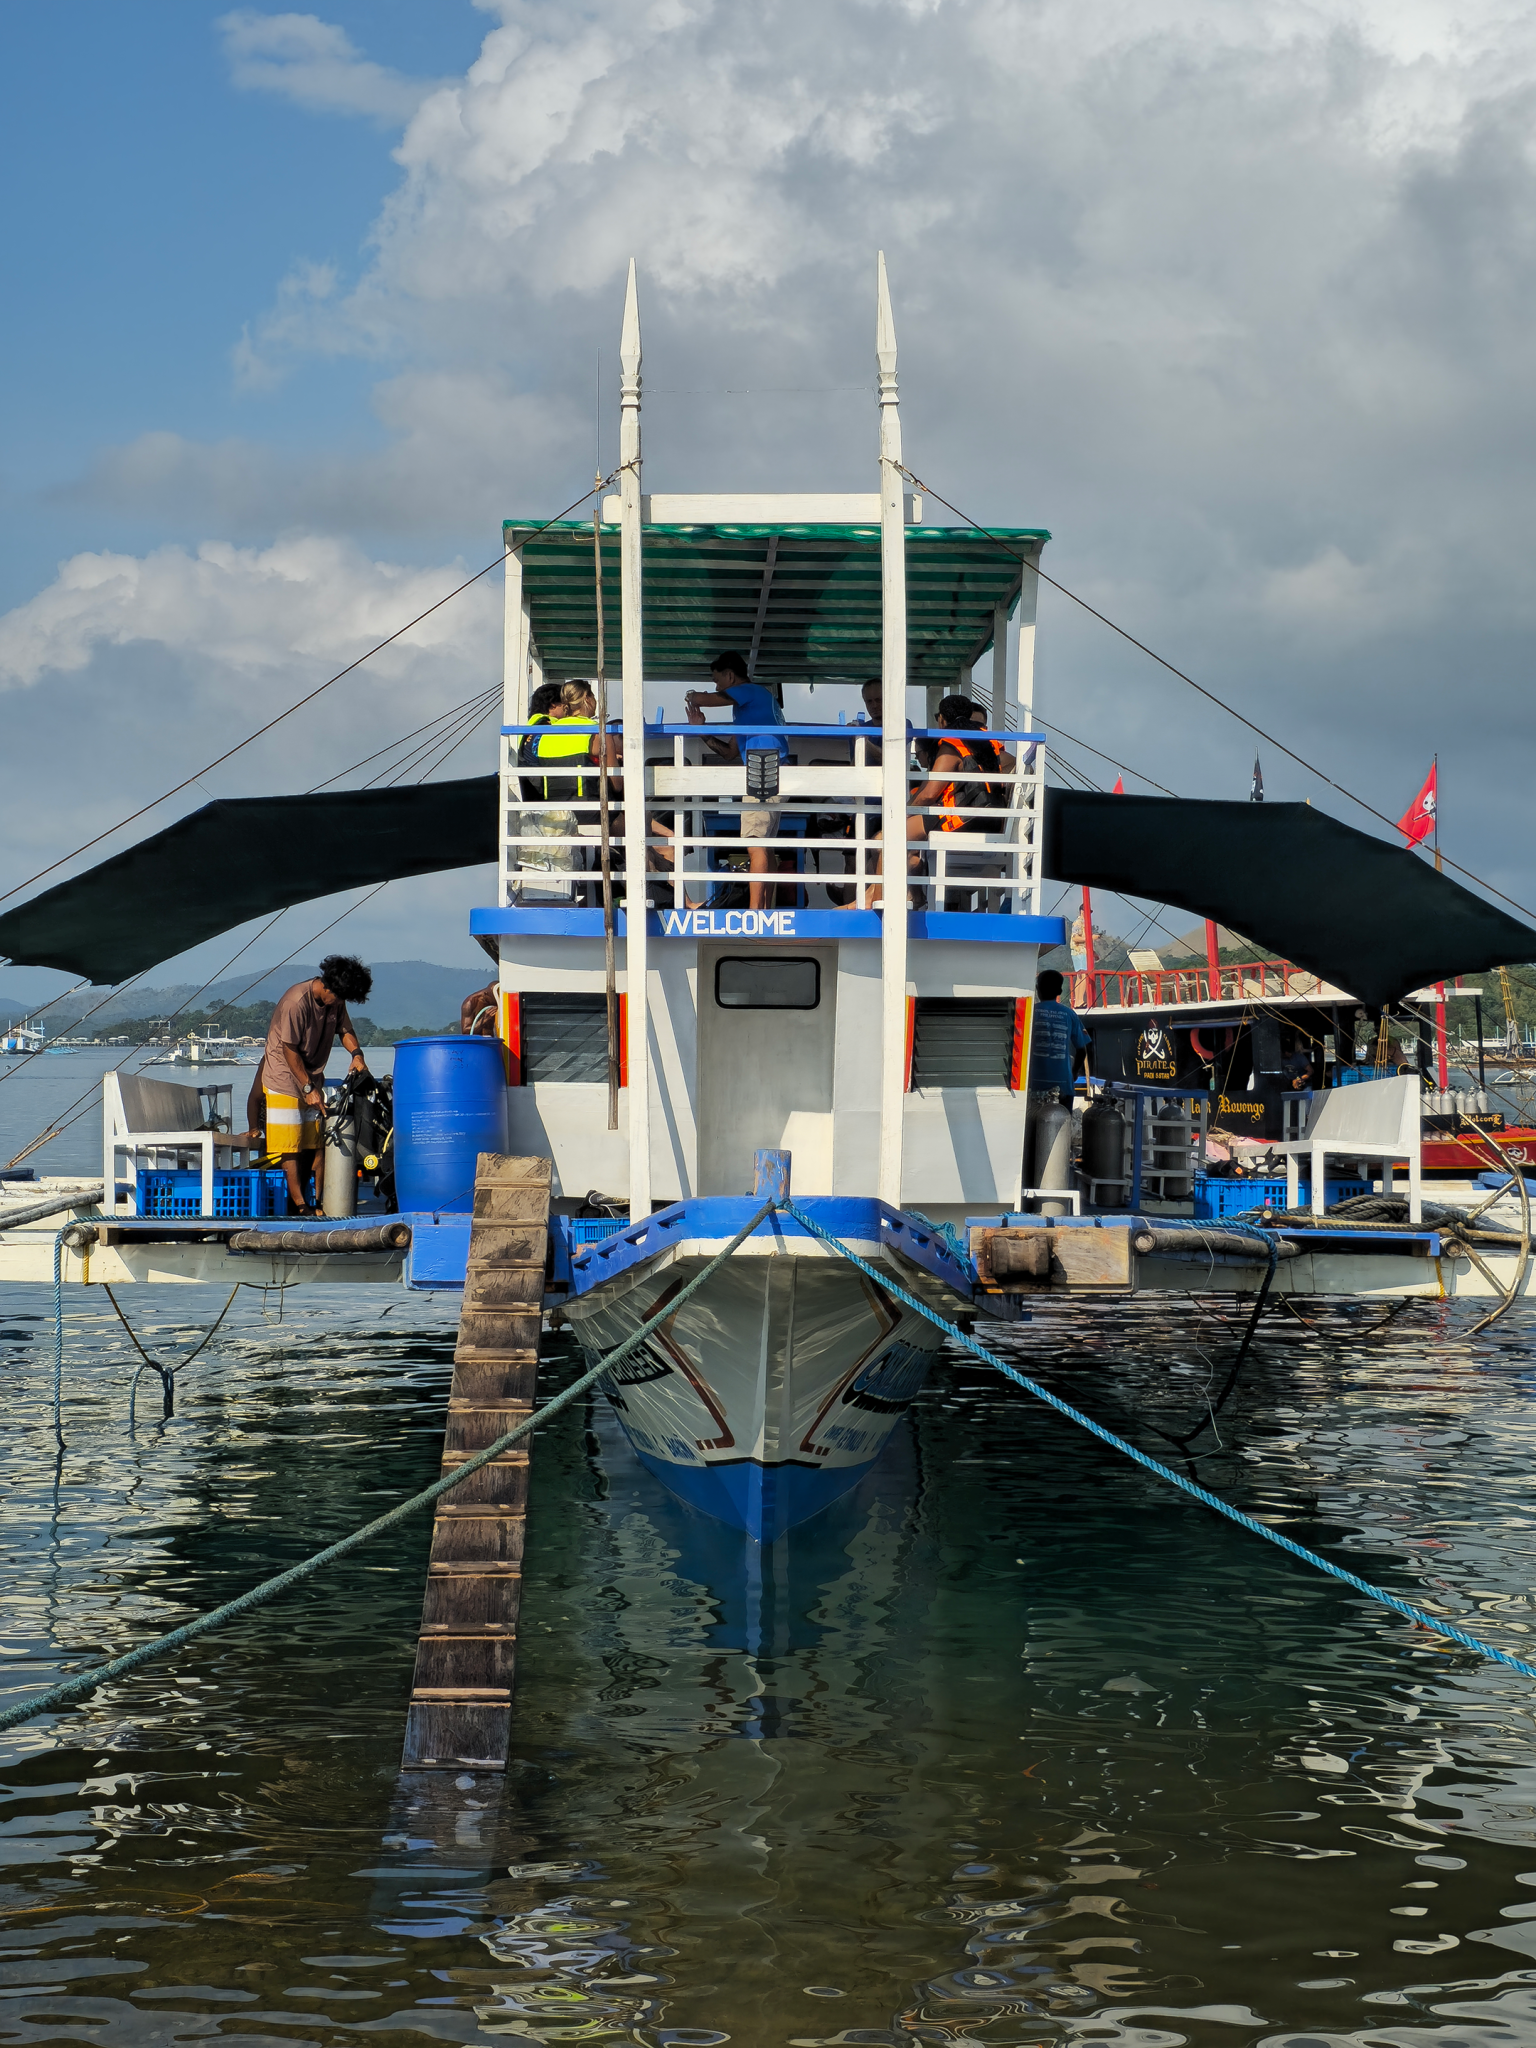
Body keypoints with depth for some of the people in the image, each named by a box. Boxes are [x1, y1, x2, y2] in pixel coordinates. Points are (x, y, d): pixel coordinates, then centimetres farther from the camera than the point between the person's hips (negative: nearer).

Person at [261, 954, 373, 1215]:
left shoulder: (335, 1001, -2)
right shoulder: (296, 1002, -25)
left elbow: (344, 1029, 12)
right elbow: (289, 1050, -21)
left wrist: (356, 1053, -10)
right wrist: (308, 1088, -20)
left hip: (312, 1078, 8)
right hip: (285, 1079, -8)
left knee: (310, 1144, 6)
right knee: (290, 1144, -10)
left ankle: (302, 1202, 11)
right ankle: (300, 1205, -13)